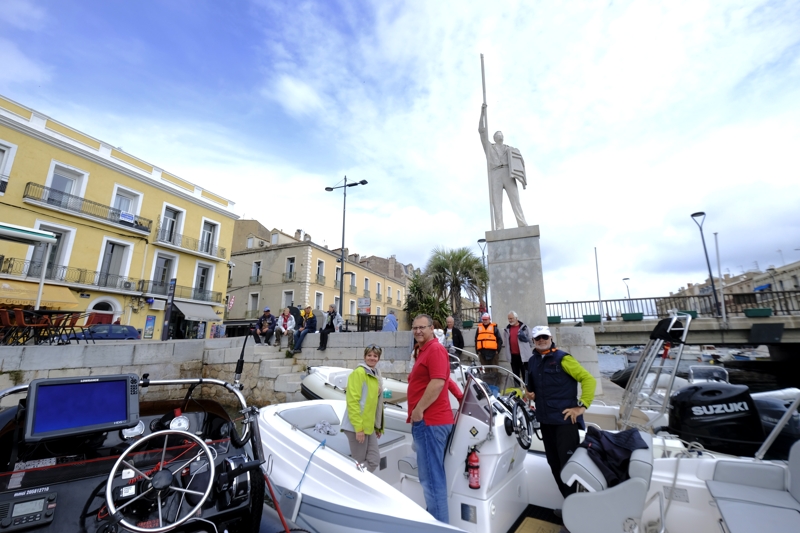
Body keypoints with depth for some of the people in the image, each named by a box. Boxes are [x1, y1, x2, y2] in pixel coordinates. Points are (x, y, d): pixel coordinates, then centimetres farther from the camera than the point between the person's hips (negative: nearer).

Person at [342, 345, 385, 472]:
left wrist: (378, 426, 16)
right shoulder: (359, 372, -14)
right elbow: (352, 401, -19)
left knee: (374, 460, 10)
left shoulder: (376, 375, 13)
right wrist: (358, 427, -19)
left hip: (369, 426, 8)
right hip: (357, 426, -8)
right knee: (359, 463, 3)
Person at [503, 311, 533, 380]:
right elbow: (505, 343, 12)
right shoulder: (506, 329, 9)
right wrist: (507, 354, 7)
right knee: (515, 375, 12)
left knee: (526, 375, 3)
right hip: (513, 356, 4)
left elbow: (530, 340, 1)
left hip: (524, 355, -4)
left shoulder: (524, 327, -1)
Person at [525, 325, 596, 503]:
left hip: (565, 419, -7)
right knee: (554, 464, 15)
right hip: (545, 420, 7)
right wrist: (529, 393, 4)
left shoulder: (562, 358, -11)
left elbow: (588, 379, -13)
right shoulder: (532, 361, 9)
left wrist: (582, 405, -15)